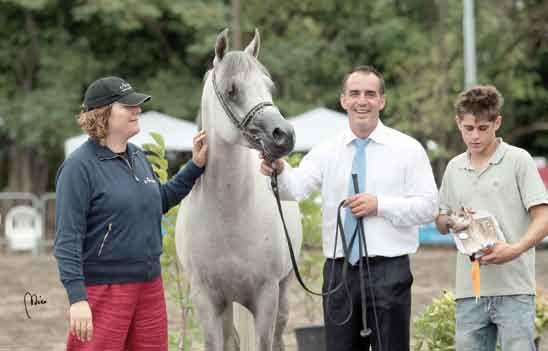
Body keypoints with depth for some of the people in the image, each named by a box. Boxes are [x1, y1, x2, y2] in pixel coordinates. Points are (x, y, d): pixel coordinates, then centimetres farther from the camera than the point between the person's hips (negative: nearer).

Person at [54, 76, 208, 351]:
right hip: (103, 290, -8)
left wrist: (196, 166, 20)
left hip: (150, 285, 8)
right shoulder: (80, 166, -13)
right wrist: (77, 298, -25)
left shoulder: (138, 157, 11)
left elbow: (160, 201, 29)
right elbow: (67, 239, -17)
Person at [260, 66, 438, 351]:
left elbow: (428, 207, -4)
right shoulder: (326, 151, 7)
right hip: (339, 271, 3)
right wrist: (280, 171, -32)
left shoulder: (408, 149, 0)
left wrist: (380, 205, -16)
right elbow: (296, 188, -9)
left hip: (388, 272, -3)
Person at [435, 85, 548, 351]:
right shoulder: (454, 168, 14)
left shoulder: (518, 160, 0)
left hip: (513, 288, -5)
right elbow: (440, 223, 23)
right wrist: (450, 222, -1)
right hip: (469, 289, 5)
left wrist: (516, 249, -23)